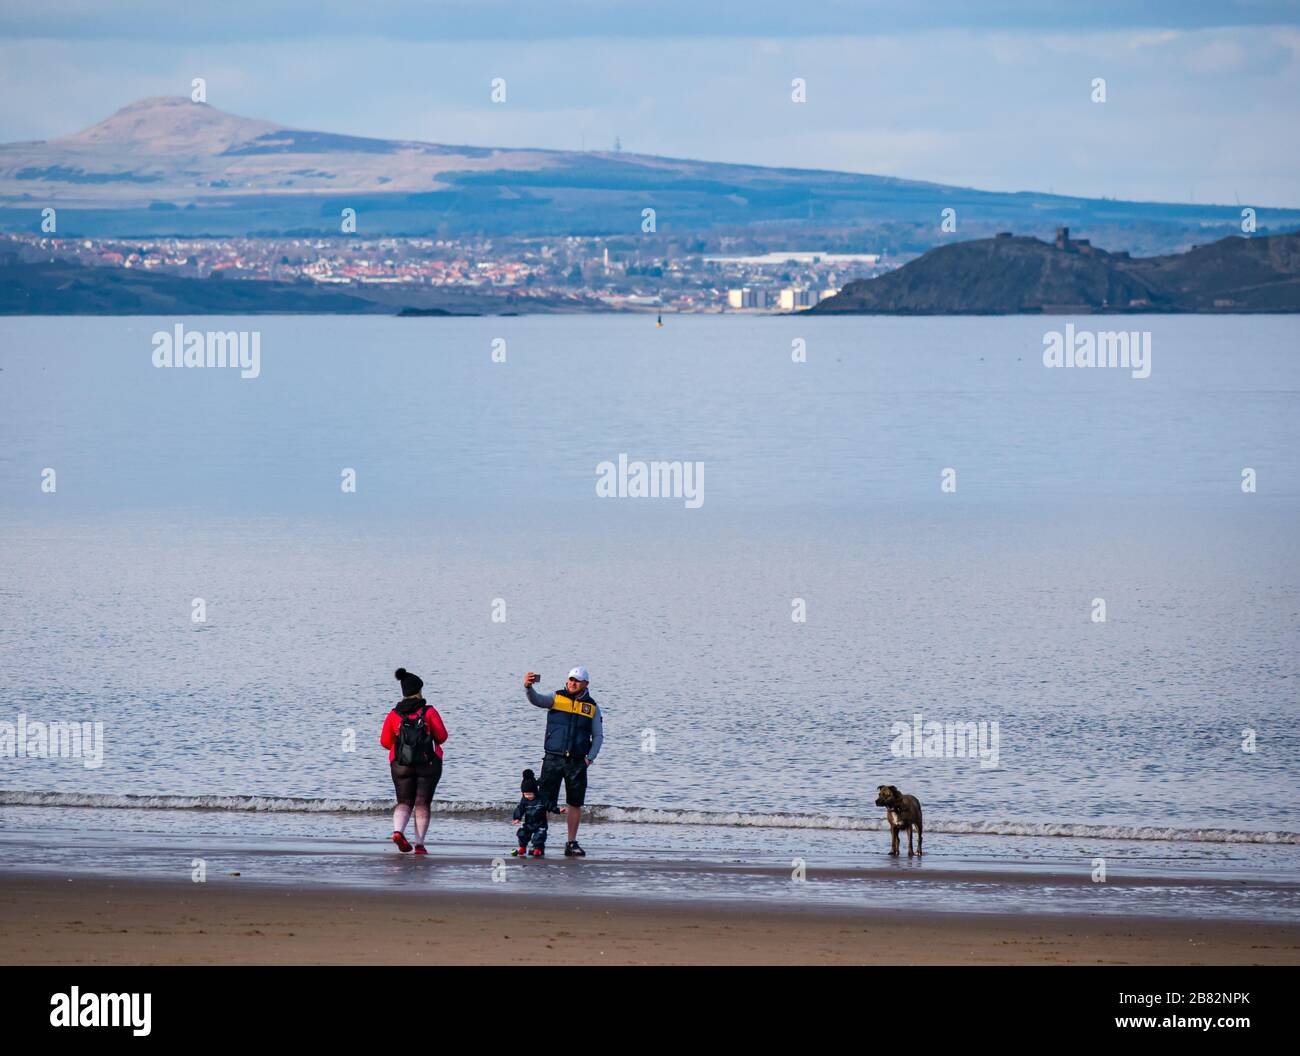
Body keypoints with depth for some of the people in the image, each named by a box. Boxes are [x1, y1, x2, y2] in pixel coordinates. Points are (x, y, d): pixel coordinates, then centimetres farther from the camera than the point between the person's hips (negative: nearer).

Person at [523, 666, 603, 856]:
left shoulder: (592, 707, 9)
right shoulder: (556, 698, 5)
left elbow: (598, 736, 11)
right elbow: (536, 700, -13)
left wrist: (591, 756, -4)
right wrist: (528, 687, -34)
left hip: (577, 762, 2)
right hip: (553, 759, -2)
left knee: (575, 803, 5)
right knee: (544, 801, -5)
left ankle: (572, 844, 13)